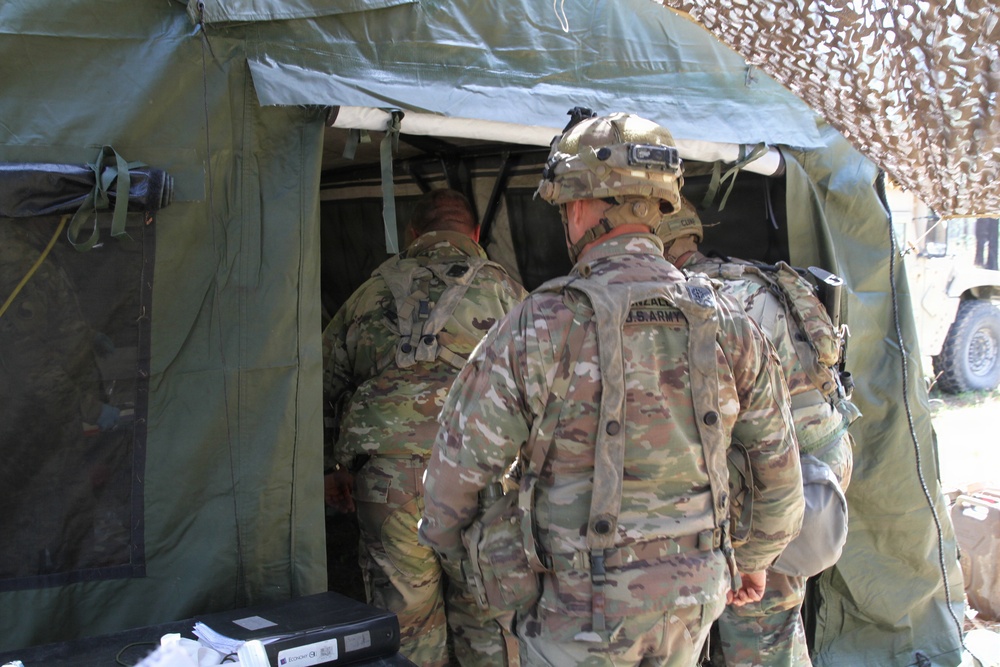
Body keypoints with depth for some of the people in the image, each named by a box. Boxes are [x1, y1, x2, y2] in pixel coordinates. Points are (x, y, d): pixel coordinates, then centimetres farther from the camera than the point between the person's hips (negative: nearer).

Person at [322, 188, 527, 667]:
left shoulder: (370, 292, 18)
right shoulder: (501, 287, 11)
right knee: (485, 622, 9)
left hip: (385, 469, 2)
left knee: (405, 617, 10)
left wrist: (332, 468, 32)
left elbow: (321, 380, 22)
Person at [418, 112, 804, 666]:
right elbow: (780, 465, 7)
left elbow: (459, 468, -10)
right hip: (693, 599, 5)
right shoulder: (727, 324, -3)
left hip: (584, 607, -4)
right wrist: (755, 560, 23)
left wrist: (451, 551, 10)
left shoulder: (540, 329, -17)